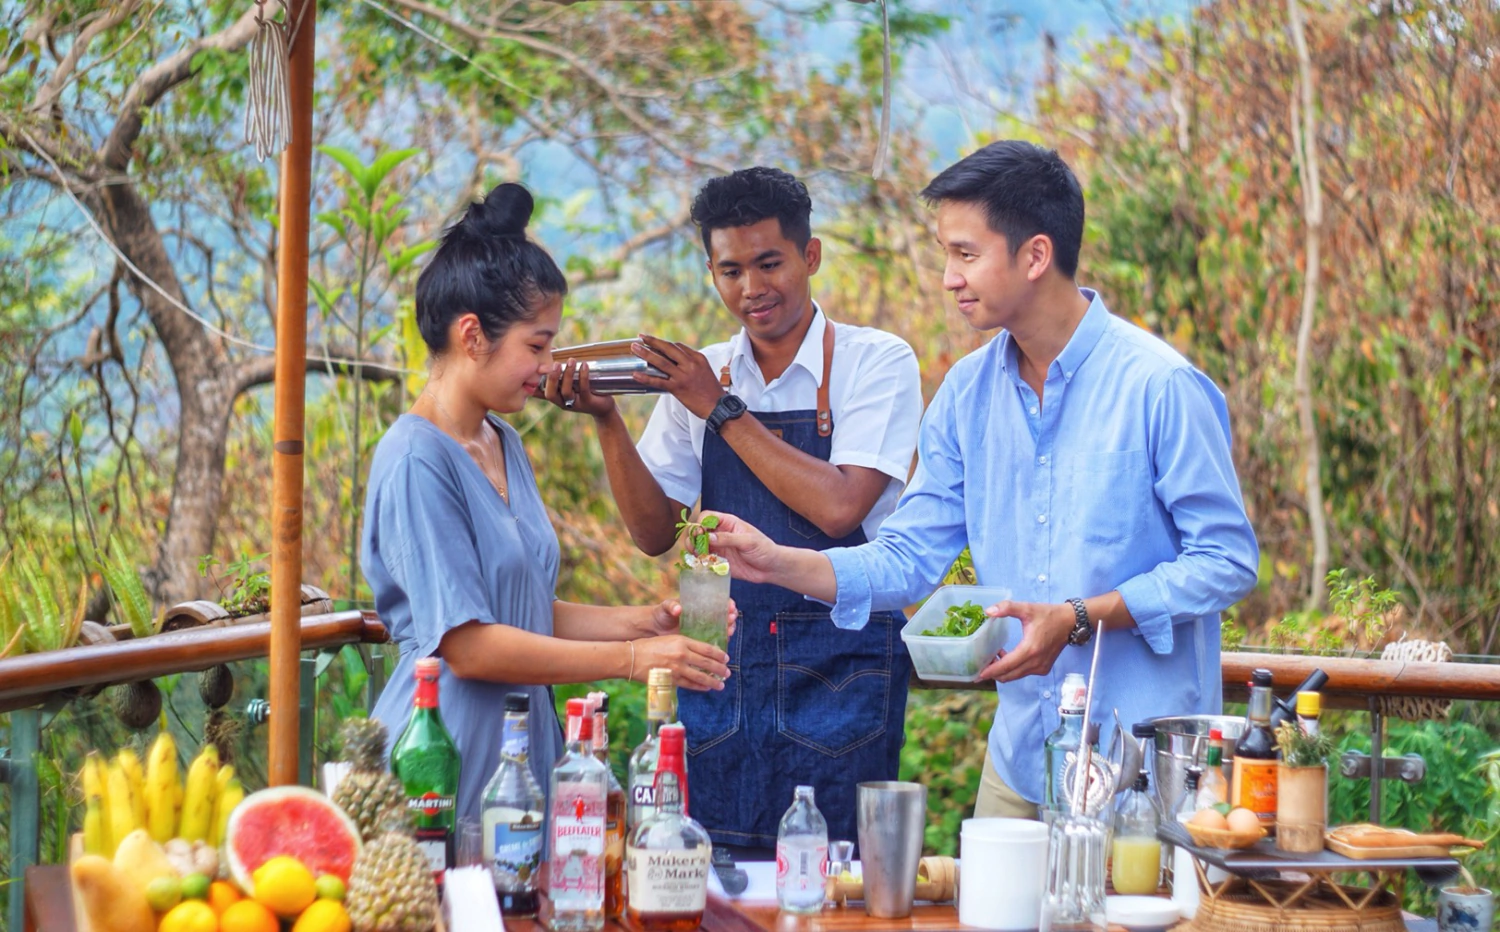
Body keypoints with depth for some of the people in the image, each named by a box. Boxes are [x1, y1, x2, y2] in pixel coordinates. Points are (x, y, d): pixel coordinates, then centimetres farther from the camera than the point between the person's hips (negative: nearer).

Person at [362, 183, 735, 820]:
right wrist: (630, 659, -17)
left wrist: (642, 622, 5)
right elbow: (468, 645, -19)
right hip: (448, 742, -8)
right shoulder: (415, 462, -15)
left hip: (521, 735, 8)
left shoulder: (503, 444, 13)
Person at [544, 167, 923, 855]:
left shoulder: (876, 362, -3)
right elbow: (654, 532, 6)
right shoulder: (699, 376, 9)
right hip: (726, 660, 4)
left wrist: (722, 409, -13)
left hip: (840, 666, -4)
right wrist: (607, 420, -8)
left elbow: (838, 507, -16)